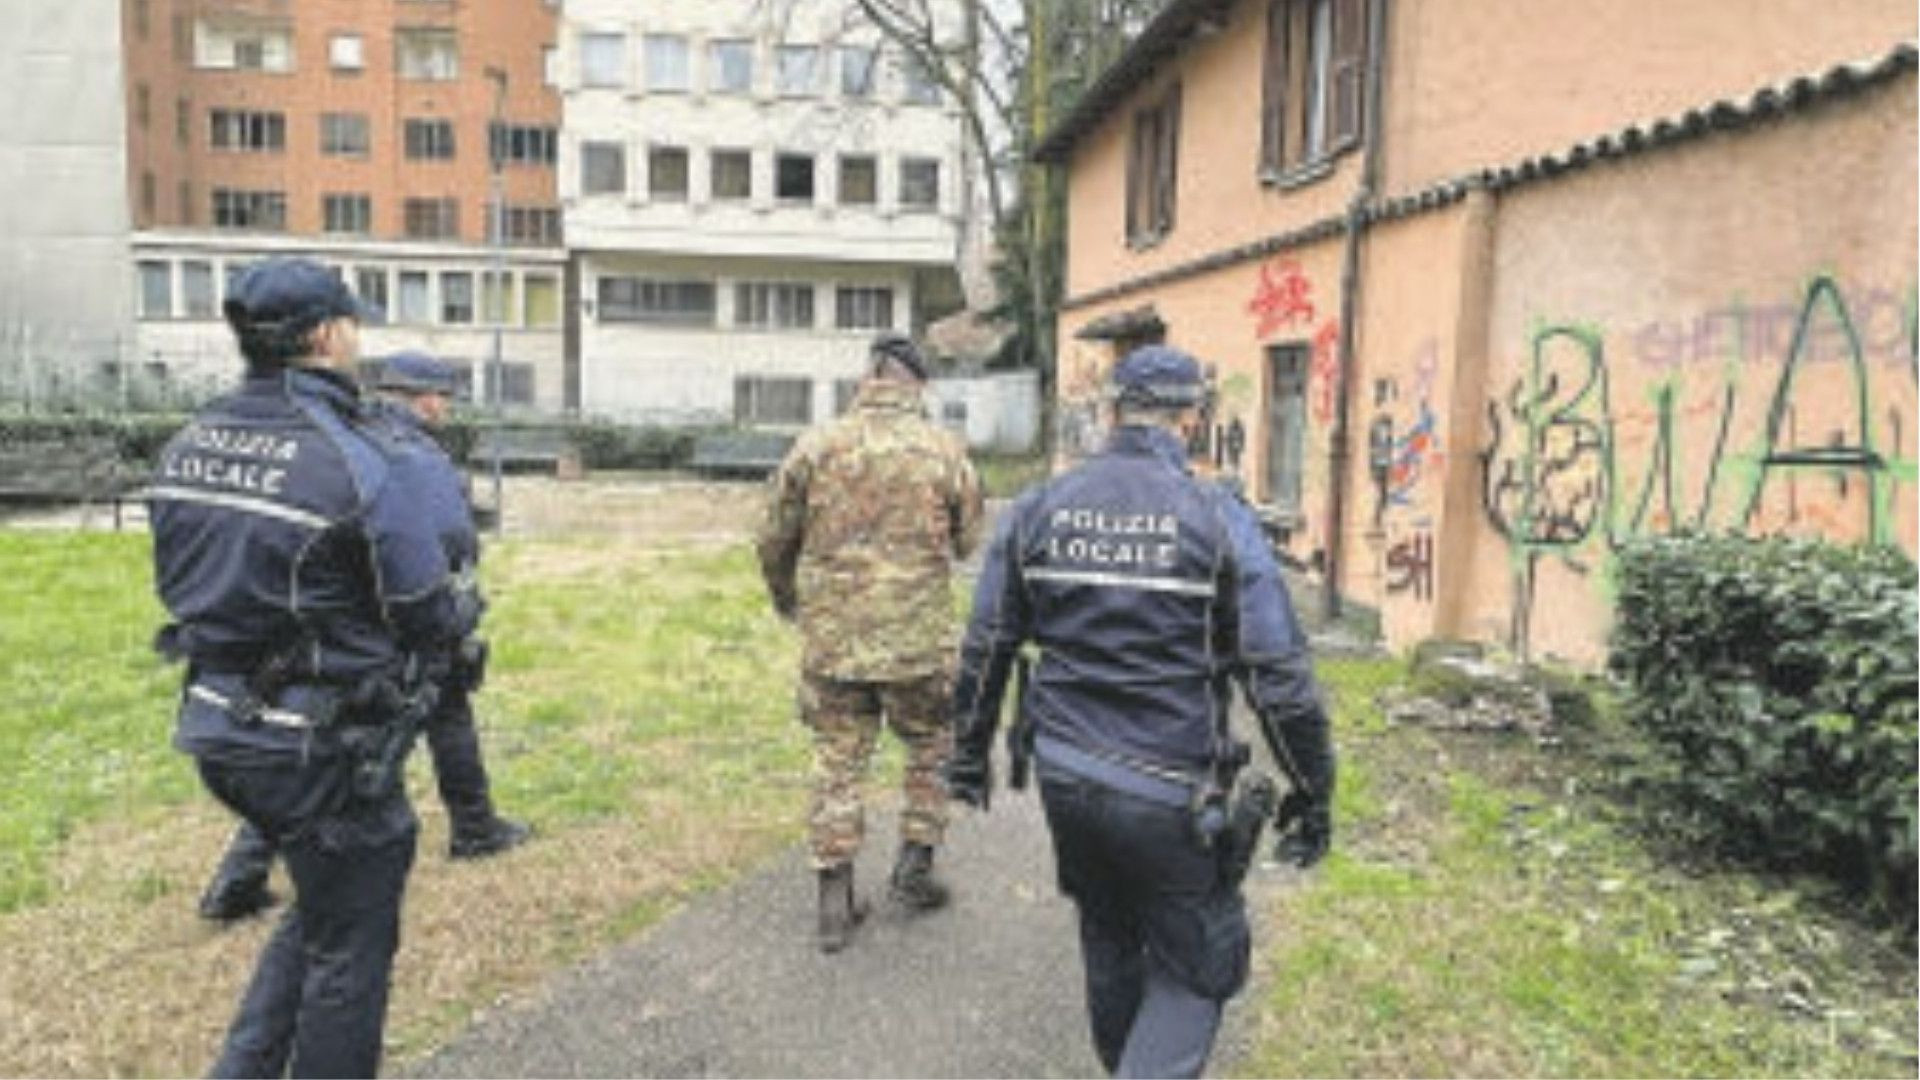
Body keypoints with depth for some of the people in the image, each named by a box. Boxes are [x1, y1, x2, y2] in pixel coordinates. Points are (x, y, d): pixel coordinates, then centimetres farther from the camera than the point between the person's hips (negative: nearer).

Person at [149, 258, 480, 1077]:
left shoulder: (187, 445, 2)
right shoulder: (359, 462, -21)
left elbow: (185, 583, 11)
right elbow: (429, 618, -15)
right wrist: (468, 604, 7)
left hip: (219, 731, 7)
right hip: (324, 748, -7)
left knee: (321, 908, 27)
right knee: (349, 944, 13)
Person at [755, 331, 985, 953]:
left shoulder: (815, 447, -1)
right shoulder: (944, 451, -4)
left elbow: (775, 542, 6)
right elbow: (970, 542, 4)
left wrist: (786, 599, 24)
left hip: (832, 640, 2)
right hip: (919, 639, -1)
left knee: (837, 762, 12)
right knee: (931, 750, 20)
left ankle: (835, 899, 18)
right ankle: (913, 867, 26)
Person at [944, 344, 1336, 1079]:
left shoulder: (1037, 509, -1)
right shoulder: (1219, 520, -11)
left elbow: (986, 648, 5)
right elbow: (1279, 678, -10)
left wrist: (970, 752, 18)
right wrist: (1312, 795, 1)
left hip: (1065, 776, 5)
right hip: (1169, 795, -4)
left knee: (1108, 937, 27)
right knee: (1195, 971, 14)